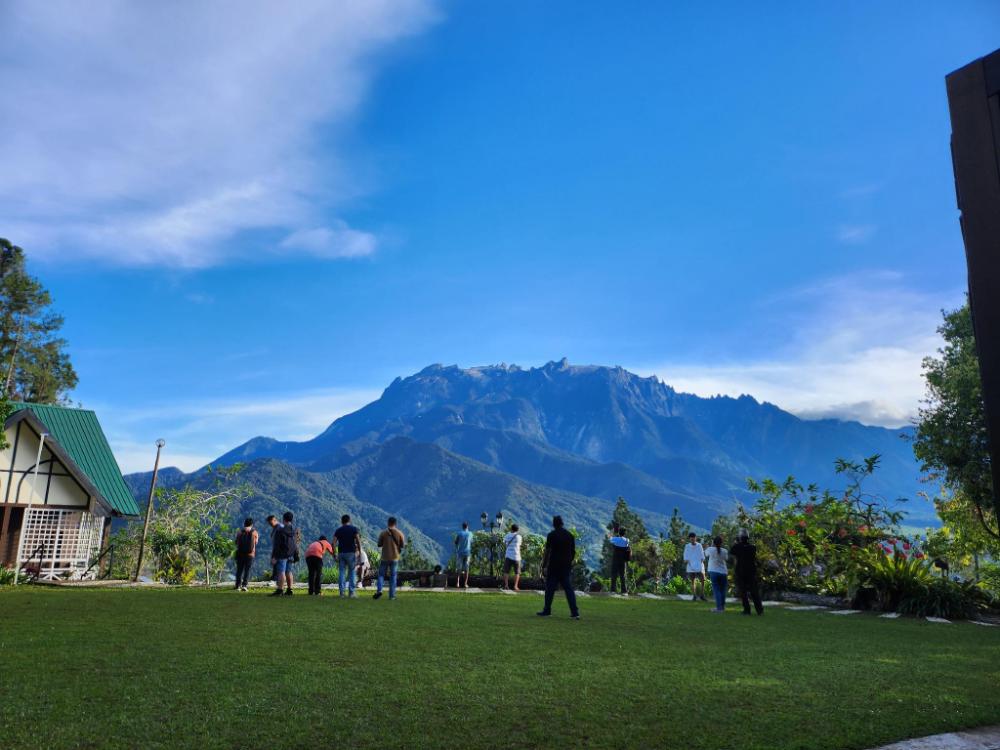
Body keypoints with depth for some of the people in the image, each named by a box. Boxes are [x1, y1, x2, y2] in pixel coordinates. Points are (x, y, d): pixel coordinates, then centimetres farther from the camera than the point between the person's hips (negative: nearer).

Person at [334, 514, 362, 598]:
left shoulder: (338, 530, 8)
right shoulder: (354, 529, 2)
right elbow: (358, 541, -8)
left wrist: (335, 555, 3)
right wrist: (360, 552, -4)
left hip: (341, 553, 2)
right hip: (351, 553, -2)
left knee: (341, 572, 7)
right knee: (351, 572, 5)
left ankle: (342, 592, 4)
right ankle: (351, 592, 2)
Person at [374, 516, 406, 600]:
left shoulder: (383, 532, -5)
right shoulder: (399, 533, -3)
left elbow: (379, 545, -2)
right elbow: (402, 546, -3)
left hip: (385, 557, -1)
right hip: (395, 558, 1)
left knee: (381, 574, 10)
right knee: (393, 576, 8)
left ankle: (379, 590, -9)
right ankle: (392, 595, 6)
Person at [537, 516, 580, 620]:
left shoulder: (551, 535, -6)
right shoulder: (570, 535, 8)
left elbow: (547, 552, -9)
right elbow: (573, 552, 11)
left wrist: (543, 566, -5)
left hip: (553, 566, -4)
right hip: (566, 567, 4)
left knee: (550, 589, 6)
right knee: (569, 589, 5)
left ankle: (547, 611, 11)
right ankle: (575, 612, -1)